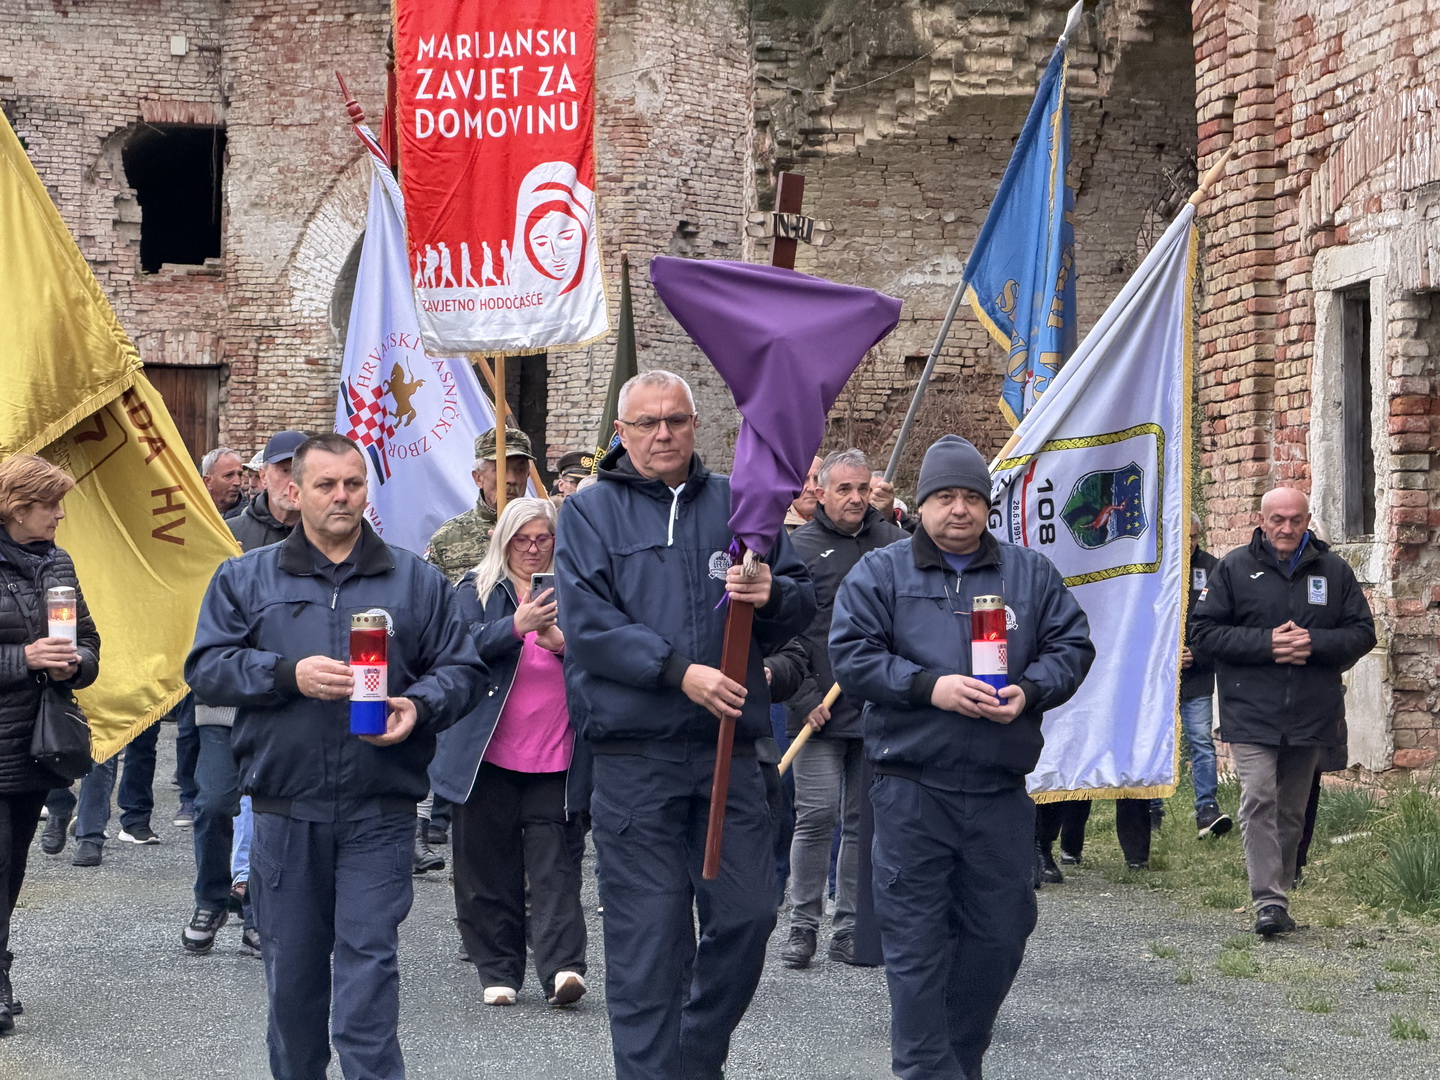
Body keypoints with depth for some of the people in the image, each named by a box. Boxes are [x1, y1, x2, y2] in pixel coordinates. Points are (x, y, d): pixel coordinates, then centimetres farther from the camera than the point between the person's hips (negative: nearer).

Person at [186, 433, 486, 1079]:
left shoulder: (415, 580, 10)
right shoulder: (245, 579, 9)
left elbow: (462, 669, 9)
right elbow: (206, 668, 1)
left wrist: (418, 705, -11)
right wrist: (289, 674, -13)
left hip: (380, 812, -1)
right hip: (284, 811, 1)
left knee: (369, 958, -7)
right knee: (291, 966, 9)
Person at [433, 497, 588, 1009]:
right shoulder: (477, 589, 7)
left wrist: (560, 642, -13)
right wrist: (518, 625, -26)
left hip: (553, 755, 0)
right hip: (488, 752, 0)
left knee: (554, 864, -8)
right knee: (489, 866, 3)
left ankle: (563, 966, -16)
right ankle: (498, 971, 11)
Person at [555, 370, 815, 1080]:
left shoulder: (739, 504, 13)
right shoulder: (590, 512, 4)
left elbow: (804, 601, 13)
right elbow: (587, 623, -8)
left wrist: (772, 595, -11)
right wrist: (680, 671, -18)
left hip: (730, 746, 3)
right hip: (635, 750, -3)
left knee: (747, 914, 5)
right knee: (648, 934, -1)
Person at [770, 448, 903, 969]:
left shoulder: (894, 543, 10)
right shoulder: (797, 547, 1)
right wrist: (804, 696, -9)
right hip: (820, 711, -3)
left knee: (864, 820, 7)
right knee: (817, 815, -6)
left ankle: (849, 928, 15)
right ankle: (802, 924, 5)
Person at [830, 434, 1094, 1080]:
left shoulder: (1032, 574, 11)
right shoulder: (879, 573, 3)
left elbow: (1072, 647, 9)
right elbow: (851, 656, -5)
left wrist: (1029, 691, -10)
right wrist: (929, 686, -17)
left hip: (1001, 791, 3)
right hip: (911, 790, -3)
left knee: (1000, 932, 8)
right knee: (916, 942, -2)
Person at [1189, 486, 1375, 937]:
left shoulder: (1335, 571, 8)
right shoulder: (1233, 569, 1)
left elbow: (1362, 633, 6)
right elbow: (1204, 632, -2)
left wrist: (1314, 643, -13)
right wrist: (1266, 643, -14)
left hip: (1312, 714, 3)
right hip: (1252, 713, -3)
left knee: (1292, 810, 11)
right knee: (1259, 802, -14)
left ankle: (1279, 891, 23)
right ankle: (1268, 901, -16)